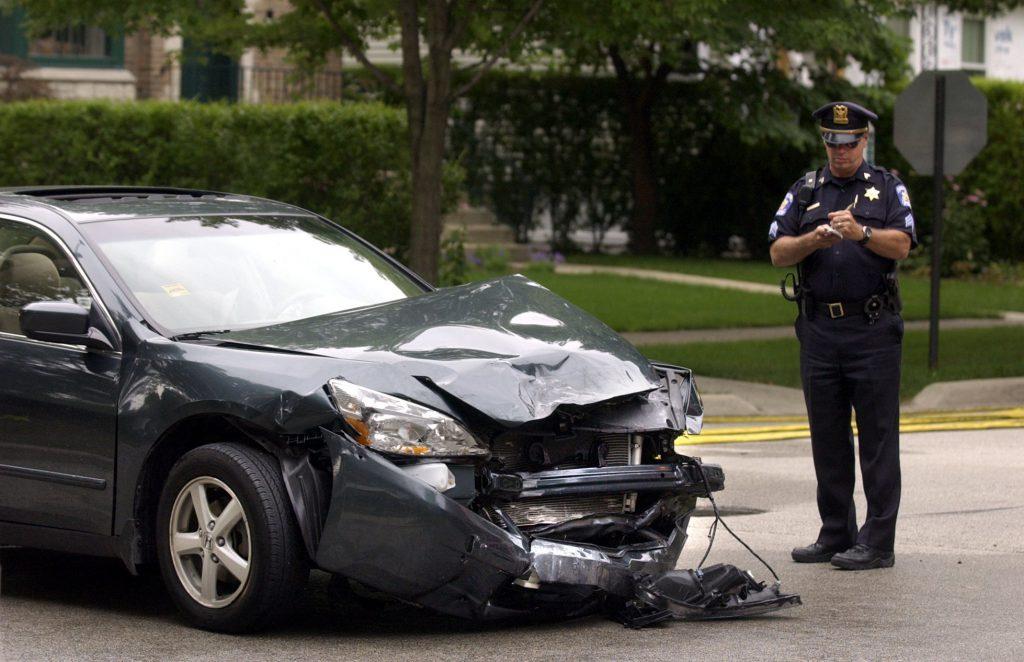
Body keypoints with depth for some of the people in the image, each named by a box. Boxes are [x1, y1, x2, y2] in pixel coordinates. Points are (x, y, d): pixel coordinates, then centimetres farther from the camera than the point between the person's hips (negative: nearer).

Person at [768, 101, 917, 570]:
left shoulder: (888, 188, 8)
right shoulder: (804, 192, 15)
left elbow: (902, 245, -7)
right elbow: (778, 253, 4)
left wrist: (861, 233, -24)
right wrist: (814, 239, -15)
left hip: (874, 331, -3)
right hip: (819, 331, 4)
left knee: (878, 438, -5)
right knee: (827, 438, 8)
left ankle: (877, 543, -4)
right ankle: (835, 536, 16)